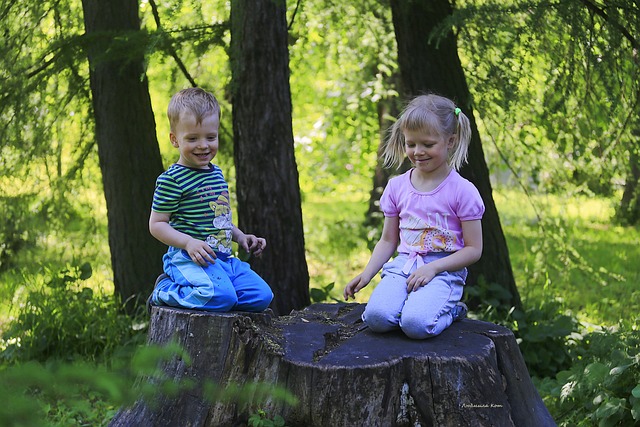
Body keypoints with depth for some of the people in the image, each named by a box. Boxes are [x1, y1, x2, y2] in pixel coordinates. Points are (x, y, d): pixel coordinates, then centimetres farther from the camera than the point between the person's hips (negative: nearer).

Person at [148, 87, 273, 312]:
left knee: (262, 296, -4)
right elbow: (157, 224, -9)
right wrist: (188, 242, -22)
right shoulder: (172, 180, -9)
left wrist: (240, 236, 16)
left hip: (224, 258, 8)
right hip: (190, 258, -8)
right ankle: (165, 290, -5)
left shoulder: (217, 174, 17)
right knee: (222, 297, -32)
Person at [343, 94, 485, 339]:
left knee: (416, 324, -31)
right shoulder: (397, 186, 9)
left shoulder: (462, 191, -4)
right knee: (376, 317, -27)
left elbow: (473, 249, -3)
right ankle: (417, 304, 3)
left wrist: (432, 268, -15)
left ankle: (449, 311, 1)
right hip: (403, 266, 4)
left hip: (444, 270, -3)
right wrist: (367, 273, 2)